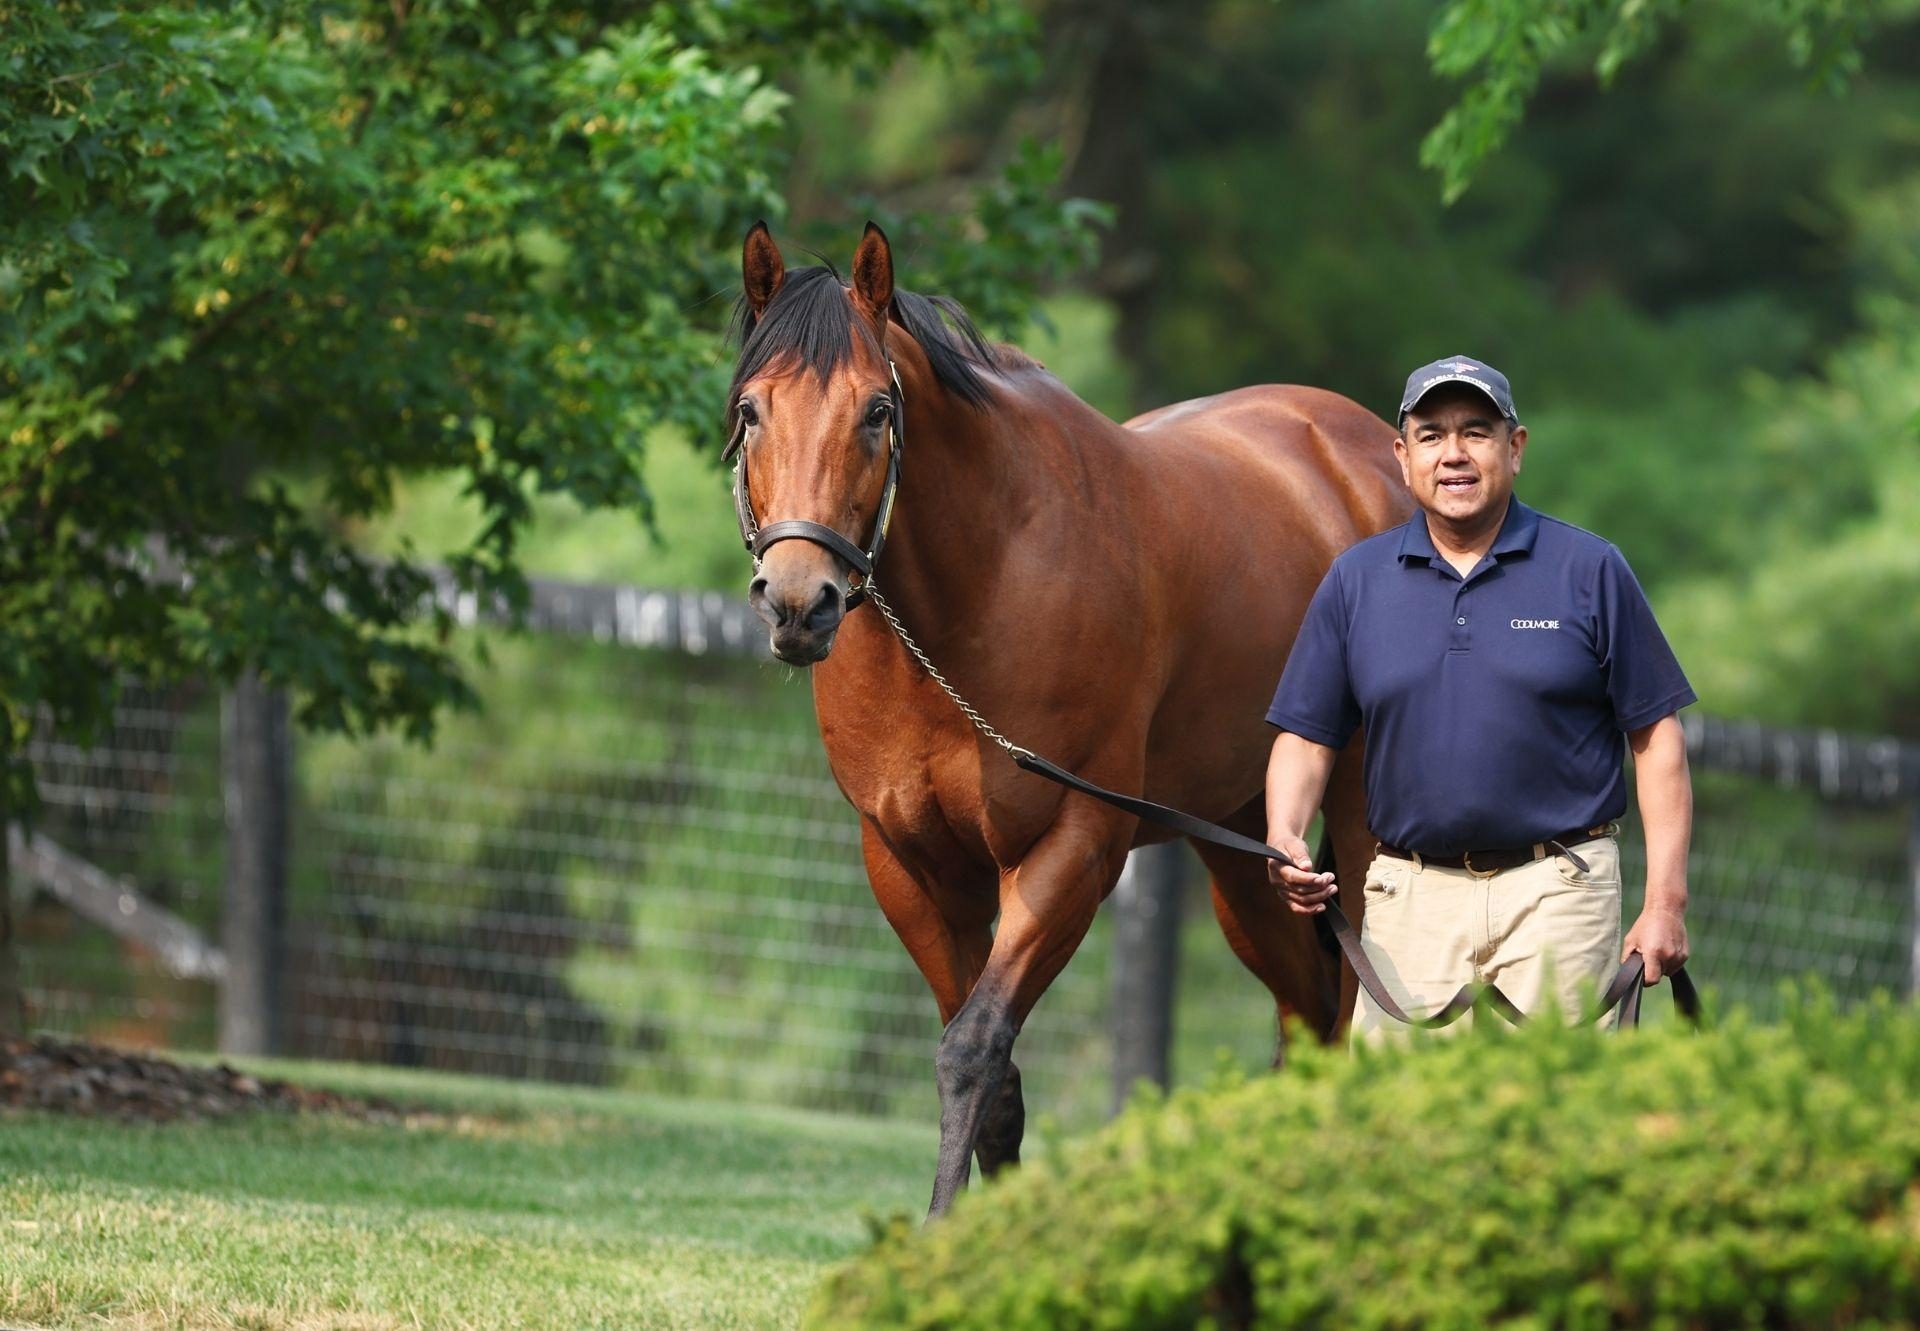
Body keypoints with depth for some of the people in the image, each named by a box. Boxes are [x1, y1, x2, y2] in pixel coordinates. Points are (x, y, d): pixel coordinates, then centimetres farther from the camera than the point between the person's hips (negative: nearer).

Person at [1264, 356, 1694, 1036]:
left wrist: (1666, 902, -4)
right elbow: (1306, 736, 11)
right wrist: (1284, 840, -9)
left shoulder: (1590, 570, 3)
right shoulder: (1355, 580, 9)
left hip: (1555, 900, -2)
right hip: (1410, 897, 2)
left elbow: (1656, 737, 3)